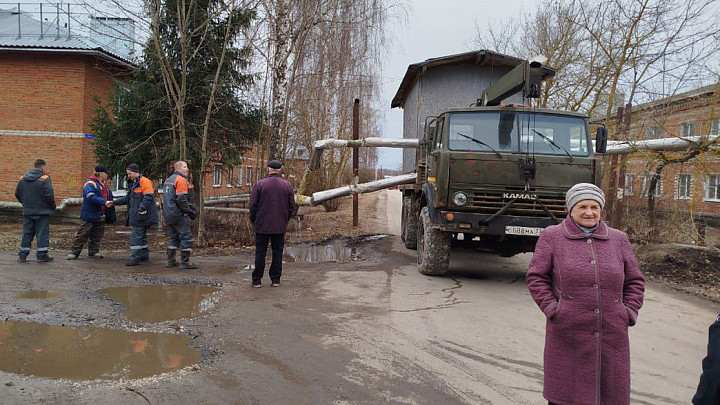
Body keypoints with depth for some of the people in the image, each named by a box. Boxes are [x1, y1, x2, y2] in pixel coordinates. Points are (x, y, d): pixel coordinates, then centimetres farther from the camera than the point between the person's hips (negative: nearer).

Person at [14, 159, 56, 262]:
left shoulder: (22, 179, 9)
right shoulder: (44, 179, -12)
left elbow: (17, 194, 15)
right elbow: (49, 195, -17)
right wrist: (53, 207, -3)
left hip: (27, 211, 6)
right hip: (42, 211, -5)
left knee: (27, 233, 12)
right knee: (42, 233, 1)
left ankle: (22, 255, 13)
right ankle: (42, 255, 2)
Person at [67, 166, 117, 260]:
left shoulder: (104, 184, 15)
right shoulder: (90, 184, -13)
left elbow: (109, 197, 23)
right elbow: (91, 197, -29)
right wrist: (104, 202, -34)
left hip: (101, 216, 8)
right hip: (90, 215, -8)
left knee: (97, 236, 10)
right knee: (83, 235, -2)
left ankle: (94, 252, 18)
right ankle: (74, 252, 6)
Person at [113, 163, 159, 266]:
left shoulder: (144, 182, -12)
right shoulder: (133, 184, 20)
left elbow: (148, 197, -18)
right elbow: (127, 198, 24)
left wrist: (141, 209, -23)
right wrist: (115, 202, 15)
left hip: (141, 216, -10)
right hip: (135, 216, 10)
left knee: (136, 236, -10)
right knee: (142, 235, 15)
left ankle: (135, 258, -8)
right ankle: (144, 255, 23)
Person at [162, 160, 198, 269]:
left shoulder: (168, 180, 18)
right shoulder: (181, 180, -13)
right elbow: (181, 199, -21)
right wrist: (187, 211, -11)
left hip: (168, 214, 10)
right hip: (178, 215, -10)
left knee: (174, 237, 17)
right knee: (186, 237, -4)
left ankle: (170, 260, 19)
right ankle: (185, 262, -4)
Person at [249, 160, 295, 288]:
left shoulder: (260, 184, -5)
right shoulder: (287, 185, 2)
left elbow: (253, 205, -5)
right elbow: (292, 206, 4)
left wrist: (253, 221, 9)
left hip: (262, 225, -1)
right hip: (280, 226, 2)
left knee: (260, 253, 5)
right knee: (277, 252, 8)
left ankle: (257, 279, 8)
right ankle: (275, 279, 10)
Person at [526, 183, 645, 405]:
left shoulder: (619, 239, 12)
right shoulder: (552, 237, 2)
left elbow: (635, 281, 18)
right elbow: (536, 277, 2)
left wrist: (629, 313, 6)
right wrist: (553, 310, -7)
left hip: (612, 337, 3)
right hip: (568, 337, -3)